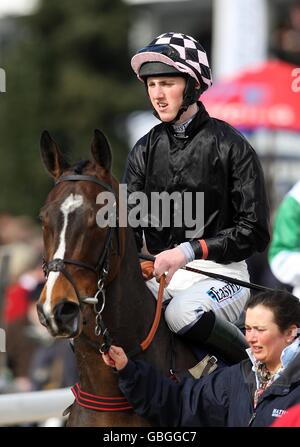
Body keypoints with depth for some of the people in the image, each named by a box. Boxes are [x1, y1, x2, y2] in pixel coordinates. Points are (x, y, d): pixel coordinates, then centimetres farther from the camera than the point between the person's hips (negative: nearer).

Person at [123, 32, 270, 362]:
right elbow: (130, 223, 7)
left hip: (220, 273, -5)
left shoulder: (229, 146, -4)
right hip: (160, 273, 5)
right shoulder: (145, 151, 11)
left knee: (182, 313, -35)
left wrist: (189, 251, -19)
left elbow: (253, 233, -7)